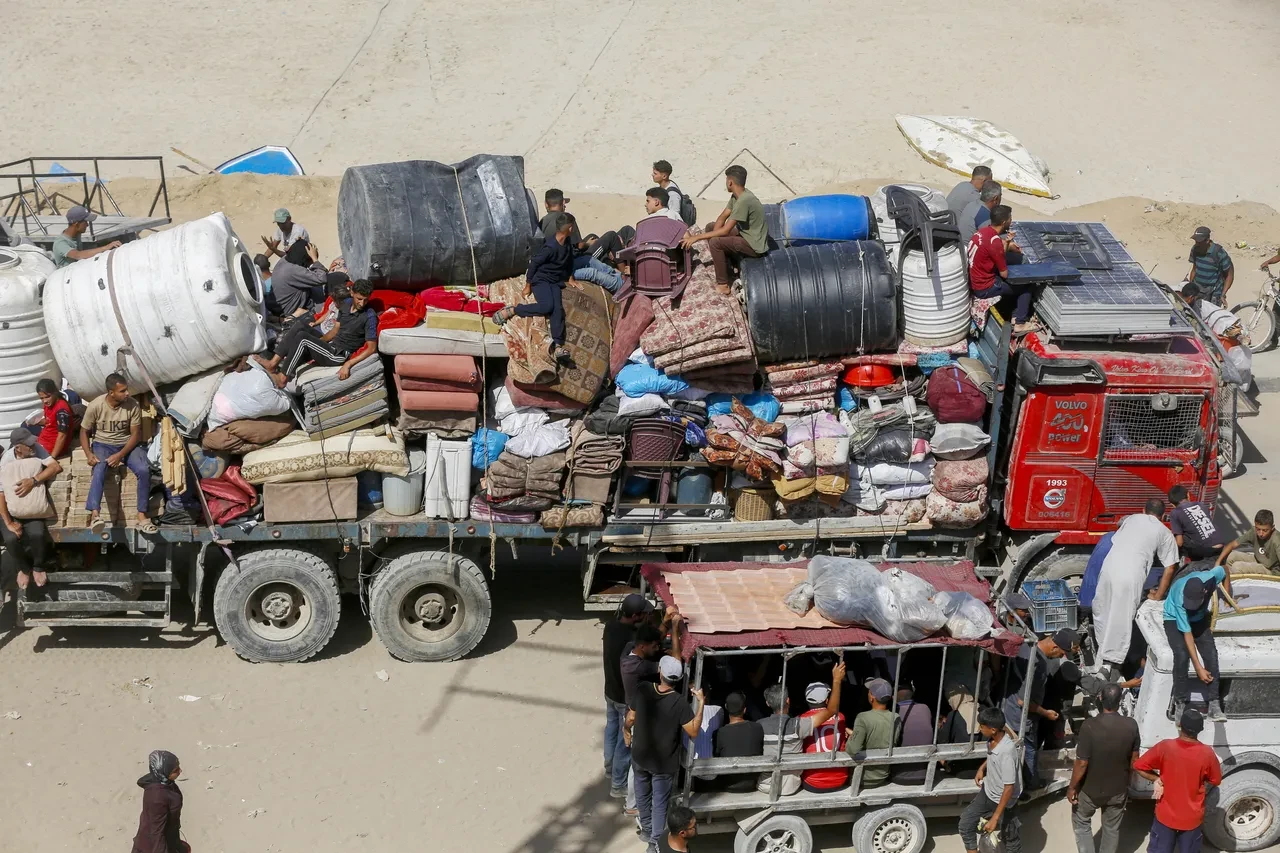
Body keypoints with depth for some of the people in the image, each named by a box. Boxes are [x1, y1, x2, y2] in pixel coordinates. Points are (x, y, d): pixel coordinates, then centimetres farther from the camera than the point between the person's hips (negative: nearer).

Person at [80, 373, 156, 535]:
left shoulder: (133, 405, -12)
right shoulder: (95, 406, -14)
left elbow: (136, 434, -7)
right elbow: (84, 432, -3)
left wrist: (120, 455, -21)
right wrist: (89, 454, -21)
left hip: (127, 445, 2)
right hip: (102, 444, -2)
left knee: (144, 470, -27)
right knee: (99, 470, -35)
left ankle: (142, 516, -21)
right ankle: (95, 515, -50)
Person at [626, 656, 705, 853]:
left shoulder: (642, 690, -18)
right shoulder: (679, 703, -27)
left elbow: (631, 718, -5)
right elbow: (693, 731, -20)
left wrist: (627, 730, 18)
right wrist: (700, 703, -20)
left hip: (640, 756, 3)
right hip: (664, 763, -3)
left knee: (642, 793, 28)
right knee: (660, 803, 15)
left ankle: (646, 829, 47)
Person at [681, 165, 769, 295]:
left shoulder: (743, 201, -29)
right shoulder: (736, 196, 1)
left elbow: (725, 230, -29)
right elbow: (722, 217, 7)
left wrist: (697, 237, -24)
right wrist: (714, 235, -12)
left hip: (754, 245, -10)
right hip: (746, 235, 10)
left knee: (715, 243, -24)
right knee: (710, 227, 13)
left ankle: (722, 285, -10)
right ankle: (726, 269, 18)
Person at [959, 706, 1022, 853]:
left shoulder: (1007, 752, -36)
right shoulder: (993, 739, -12)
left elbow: (1009, 788, -31)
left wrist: (995, 818, -28)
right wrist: (982, 768, 2)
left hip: (1003, 800, -7)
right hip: (987, 792, 7)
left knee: (1010, 837, 15)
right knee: (965, 824, 8)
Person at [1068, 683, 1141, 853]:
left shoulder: (1090, 726, -28)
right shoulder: (1131, 725, -16)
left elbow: (1082, 763, -23)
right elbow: (1134, 760, -2)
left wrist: (1072, 787, -7)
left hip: (1091, 789, -3)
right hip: (1118, 789, 3)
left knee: (1081, 821, 23)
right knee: (1112, 828, 23)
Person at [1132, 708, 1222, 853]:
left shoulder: (1164, 747, -17)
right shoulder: (1207, 753, -16)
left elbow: (1139, 767, -11)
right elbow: (1215, 781, 1)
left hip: (1165, 815, 0)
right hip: (1192, 818, 0)